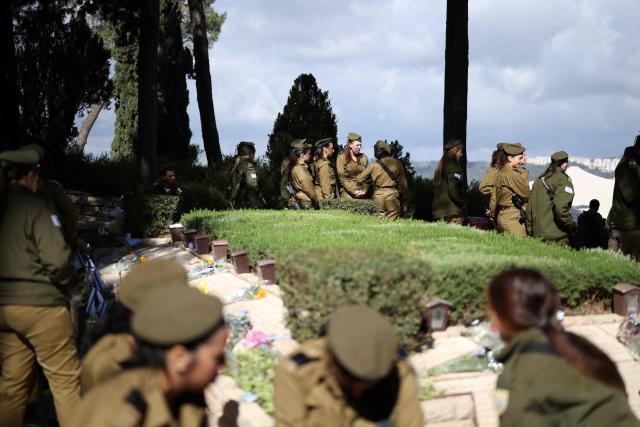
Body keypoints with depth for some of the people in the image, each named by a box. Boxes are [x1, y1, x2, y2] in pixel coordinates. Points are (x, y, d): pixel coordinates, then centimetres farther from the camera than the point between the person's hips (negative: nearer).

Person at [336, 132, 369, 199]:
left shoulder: (363, 158, 13)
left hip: (362, 193, 3)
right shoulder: (341, 158, 2)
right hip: (347, 192, -3)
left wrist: (364, 190, -8)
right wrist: (354, 191, -10)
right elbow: (342, 178, -3)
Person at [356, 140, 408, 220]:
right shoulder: (396, 163, -2)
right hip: (392, 195, -1)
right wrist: (404, 201, 11)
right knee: (392, 221, 3)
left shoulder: (373, 166, 0)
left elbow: (359, 180, 6)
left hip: (378, 197, 1)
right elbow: (402, 183, 2)